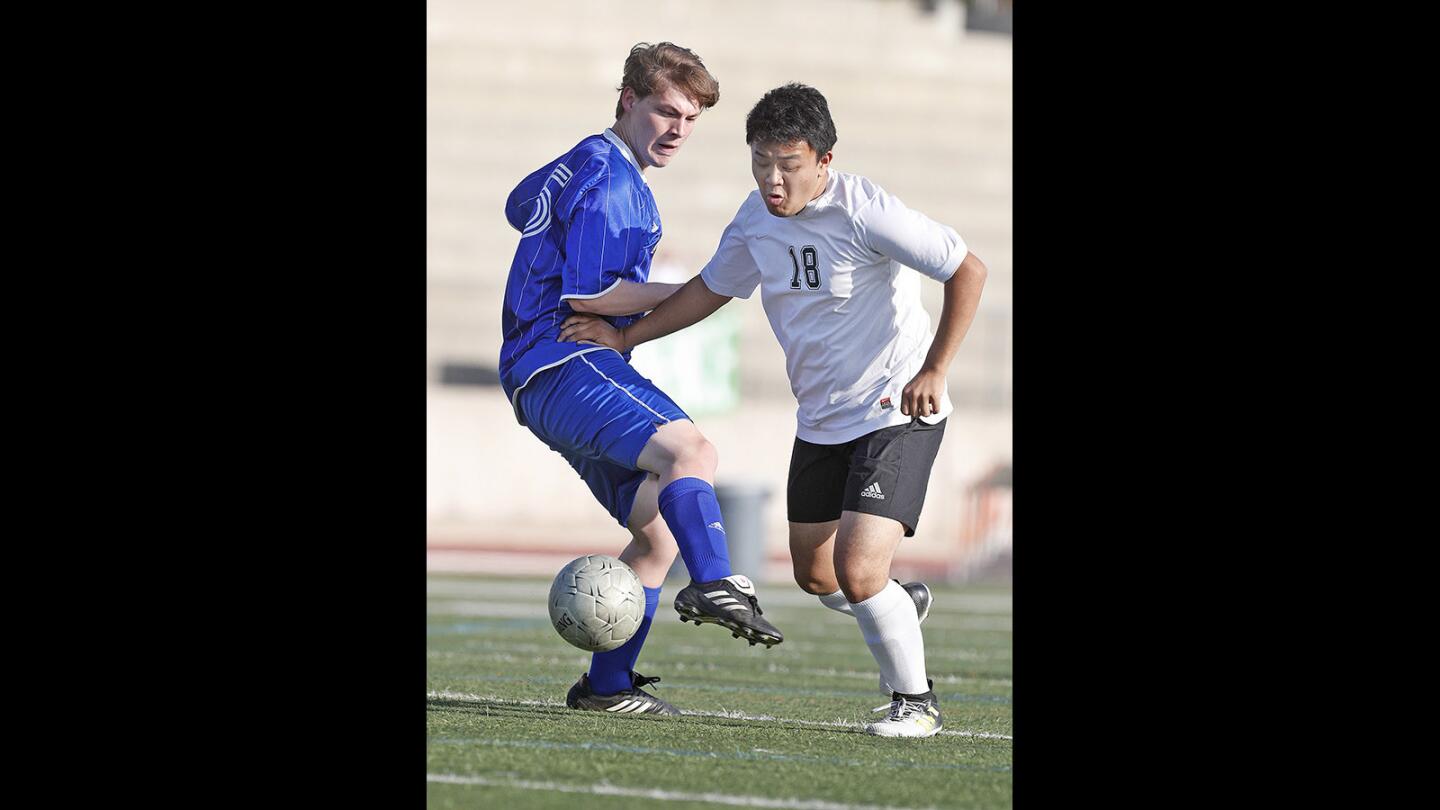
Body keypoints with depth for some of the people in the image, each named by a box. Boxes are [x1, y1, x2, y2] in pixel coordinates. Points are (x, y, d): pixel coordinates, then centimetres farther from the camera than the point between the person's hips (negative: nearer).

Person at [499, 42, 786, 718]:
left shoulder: (584, 164, 22)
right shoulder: (610, 180, -11)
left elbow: (520, 205, 41)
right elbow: (587, 294, -17)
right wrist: (684, 293, -8)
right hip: (563, 363, -11)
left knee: (660, 530, 9)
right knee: (690, 452, -33)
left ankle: (606, 685, 11)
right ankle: (714, 584, -55)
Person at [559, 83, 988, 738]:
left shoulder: (864, 212, -23)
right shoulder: (757, 217, -1)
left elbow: (968, 272, -18)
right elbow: (711, 288, 18)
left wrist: (933, 372, -20)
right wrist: (625, 337, 14)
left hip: (898, 414, -8)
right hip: (820, 422, 8)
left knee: (856, 573, -18)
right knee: (815, 574, 17)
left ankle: (915, 701, 2)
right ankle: (901, 607, 47)